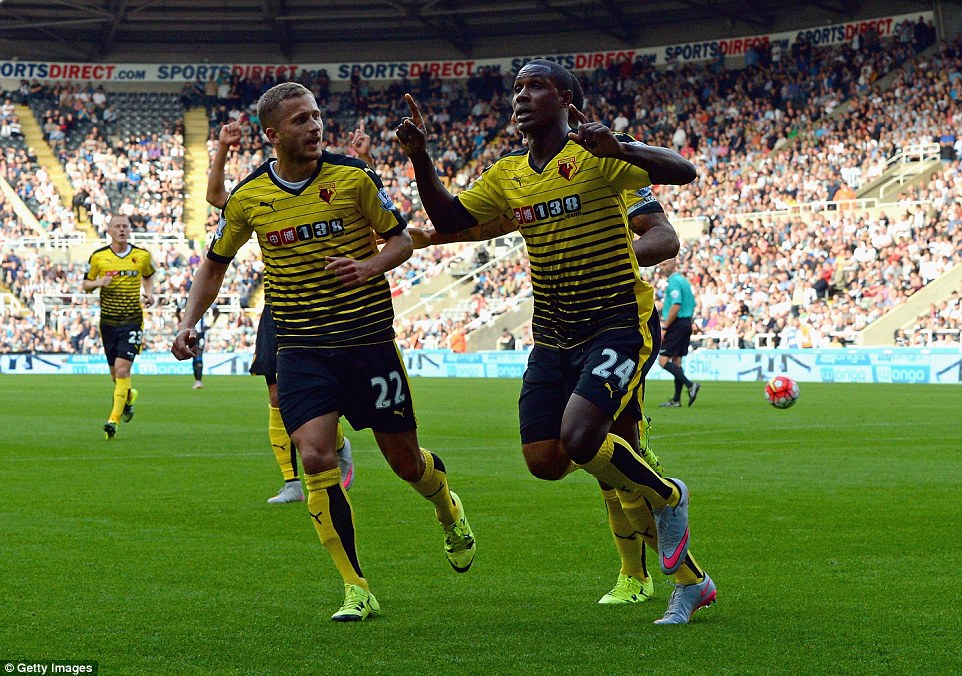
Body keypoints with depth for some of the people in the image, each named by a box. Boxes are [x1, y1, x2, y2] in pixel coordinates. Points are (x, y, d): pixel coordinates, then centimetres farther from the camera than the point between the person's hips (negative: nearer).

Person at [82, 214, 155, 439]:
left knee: (122, 369, -16)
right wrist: (98, 283, -14)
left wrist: (149, 294, 2)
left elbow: (148, 276, 21)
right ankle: (129, 396, 43)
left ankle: (114, 419, -15)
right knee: (115, 374, 10)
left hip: (133, 321, -2)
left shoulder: (142, 256, 0)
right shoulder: (98, 257, -1)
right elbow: (85, 284, 9)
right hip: (108, 321, 2)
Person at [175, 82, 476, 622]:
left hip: (369, 339, -1)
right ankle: (357, 591, -8)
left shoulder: (353, 176, -6)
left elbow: (402, 238, 3)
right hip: (301, 349, 1)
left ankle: (449, 510, 45)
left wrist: (369, 266, -18)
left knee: (405, 460, 7)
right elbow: (216, 262, 14)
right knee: (316, 459, -17)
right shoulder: (248, 197, -1)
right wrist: (190, 323, 2)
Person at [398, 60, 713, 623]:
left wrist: (619, 148, -37)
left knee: (579, 438, -26)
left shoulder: (594, 157, -11)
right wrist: (420, 158, 3)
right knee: (545, 461, -2)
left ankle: (667, 497, 8)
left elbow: (683, 172, -21)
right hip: (552, 337, 7)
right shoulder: (507, 176, 10)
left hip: (618, 323, -7)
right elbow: (448, 219, 16)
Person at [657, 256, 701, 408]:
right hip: (686, 324, 10)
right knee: (676, 361, 11)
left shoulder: (674, 282, -13)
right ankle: (676, 400, 10)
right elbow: (692, 305, 20)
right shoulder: (684, 281, 17)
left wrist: (664, 327, -20)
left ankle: (690, 385, -19)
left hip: (676, 325, -10)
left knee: (663, 360, -10)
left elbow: (676, 306, -22)